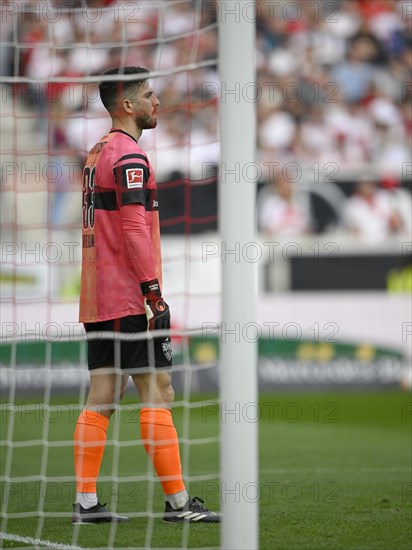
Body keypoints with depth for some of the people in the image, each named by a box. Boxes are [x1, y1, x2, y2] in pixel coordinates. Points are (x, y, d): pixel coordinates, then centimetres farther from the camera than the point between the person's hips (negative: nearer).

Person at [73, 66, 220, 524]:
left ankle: (85, 502, 5)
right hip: (128, 300, -9)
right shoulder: (128, 156, -12)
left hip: (97, 300, 9)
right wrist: (155, 294, -19)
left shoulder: (96, 154, 18)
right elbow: (135, 231, -19)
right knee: (158, 395, -6)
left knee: (101, 397, 7)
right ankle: (177, 502, -5)